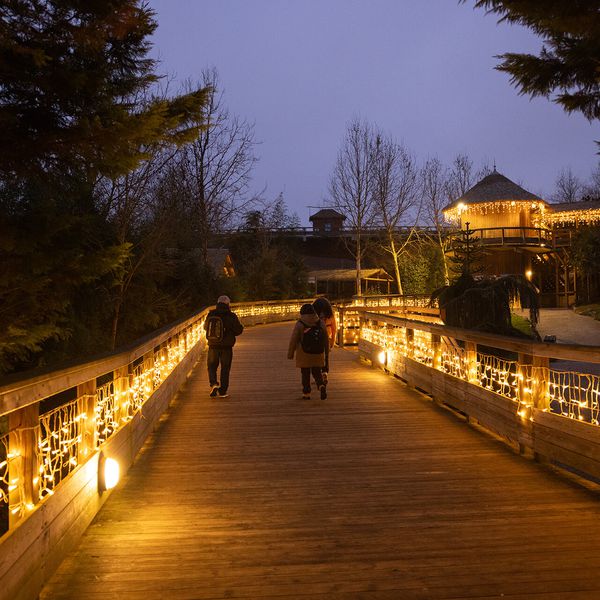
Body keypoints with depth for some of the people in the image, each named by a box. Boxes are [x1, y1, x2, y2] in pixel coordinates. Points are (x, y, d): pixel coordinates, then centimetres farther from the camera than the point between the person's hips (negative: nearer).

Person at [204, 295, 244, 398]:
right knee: (225, 368, 9)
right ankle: (222, 391, 11)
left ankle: (213, 383, -6)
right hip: (226, 347, -2)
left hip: (213, 346, 2)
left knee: (212, 366, 18)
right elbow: (238, 330, -6)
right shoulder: (231, 316, -10)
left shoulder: (210, 315, -1)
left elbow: (206, 327, 14)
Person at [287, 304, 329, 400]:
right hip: (317, 353, 3)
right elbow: (325, 339, 6)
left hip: (304, 354, -3)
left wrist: (290, 353, -2)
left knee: (305, 374, 8)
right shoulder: (321, 323, 1)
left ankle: (306, 393, 11)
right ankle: (322, 387, -12)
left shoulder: (299, 324, -9)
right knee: (317, 372, 11)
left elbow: (293, 340, -9)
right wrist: (326, 351, 17)